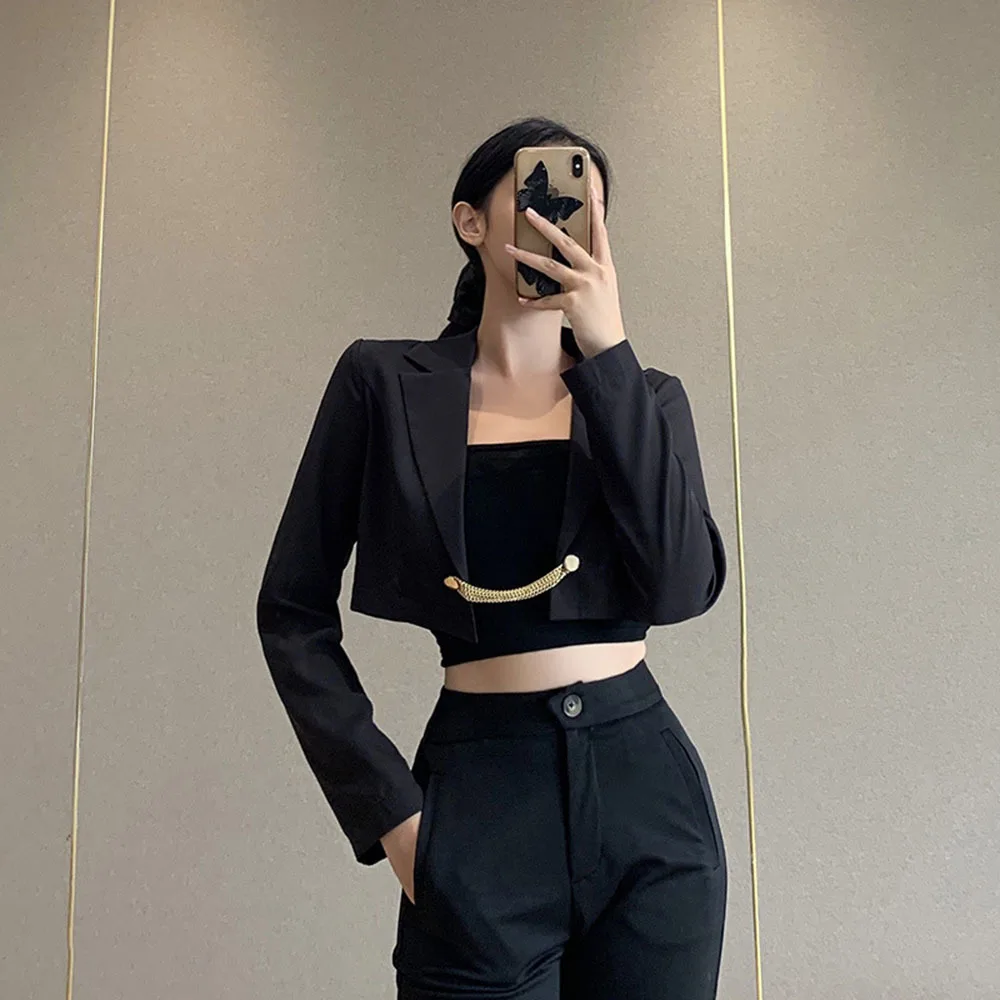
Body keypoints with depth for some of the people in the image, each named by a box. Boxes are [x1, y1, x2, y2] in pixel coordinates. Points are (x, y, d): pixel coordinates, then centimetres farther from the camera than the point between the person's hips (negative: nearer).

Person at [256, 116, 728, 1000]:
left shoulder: (647, 395, 6)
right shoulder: (388, 384, 0)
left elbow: (684, 586, -11)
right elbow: (294, 609, 1)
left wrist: (606, 347, -13)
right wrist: (387, 808, -4)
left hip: (648, 790, 3)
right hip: (481, 801, -2)